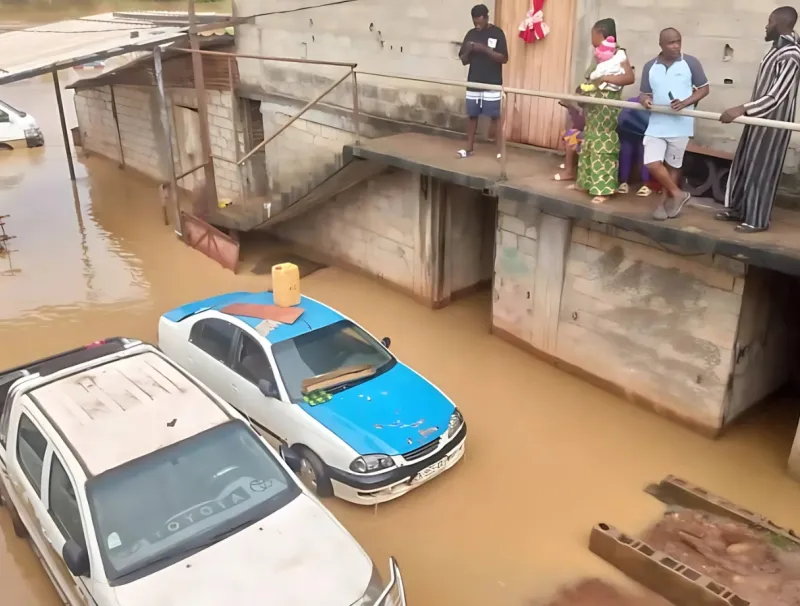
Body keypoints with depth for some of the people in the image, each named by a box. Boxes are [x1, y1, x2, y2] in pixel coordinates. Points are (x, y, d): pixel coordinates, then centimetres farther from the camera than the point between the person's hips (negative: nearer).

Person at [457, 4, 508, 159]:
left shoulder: (497, 33, -4)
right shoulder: (471, 34, 7)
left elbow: (504, 58, -11)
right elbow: (464, 61, 9)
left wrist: (485, 49, -20)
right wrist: (468, 50, -13)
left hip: (492, 84, -4)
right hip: (473, 83, 4)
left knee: (495, 117, -2)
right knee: (472, 115, 9)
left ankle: (499, 150, 2)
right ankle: (469, 148, 17)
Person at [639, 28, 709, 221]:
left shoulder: (690, 62, -4)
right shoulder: (650, 66, 4)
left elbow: (704, 88, 0)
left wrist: (685, 102, -17)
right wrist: (645, 100, -14)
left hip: (680, 124, -2)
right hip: (657, 123, 3)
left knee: (673, 165, 8)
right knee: (652, 163, -7)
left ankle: (667, 201, 24)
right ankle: (678, 194, 12)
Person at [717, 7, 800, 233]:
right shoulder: (779, 47, 10)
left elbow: (775, 97, -29)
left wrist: (742, 109, -39)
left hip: (772, 122, -10)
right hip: (760, 118, 10)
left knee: (761, 169, -2)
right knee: (743, 164, 14)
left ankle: (758, 219, 8)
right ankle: (738, 209, 26)